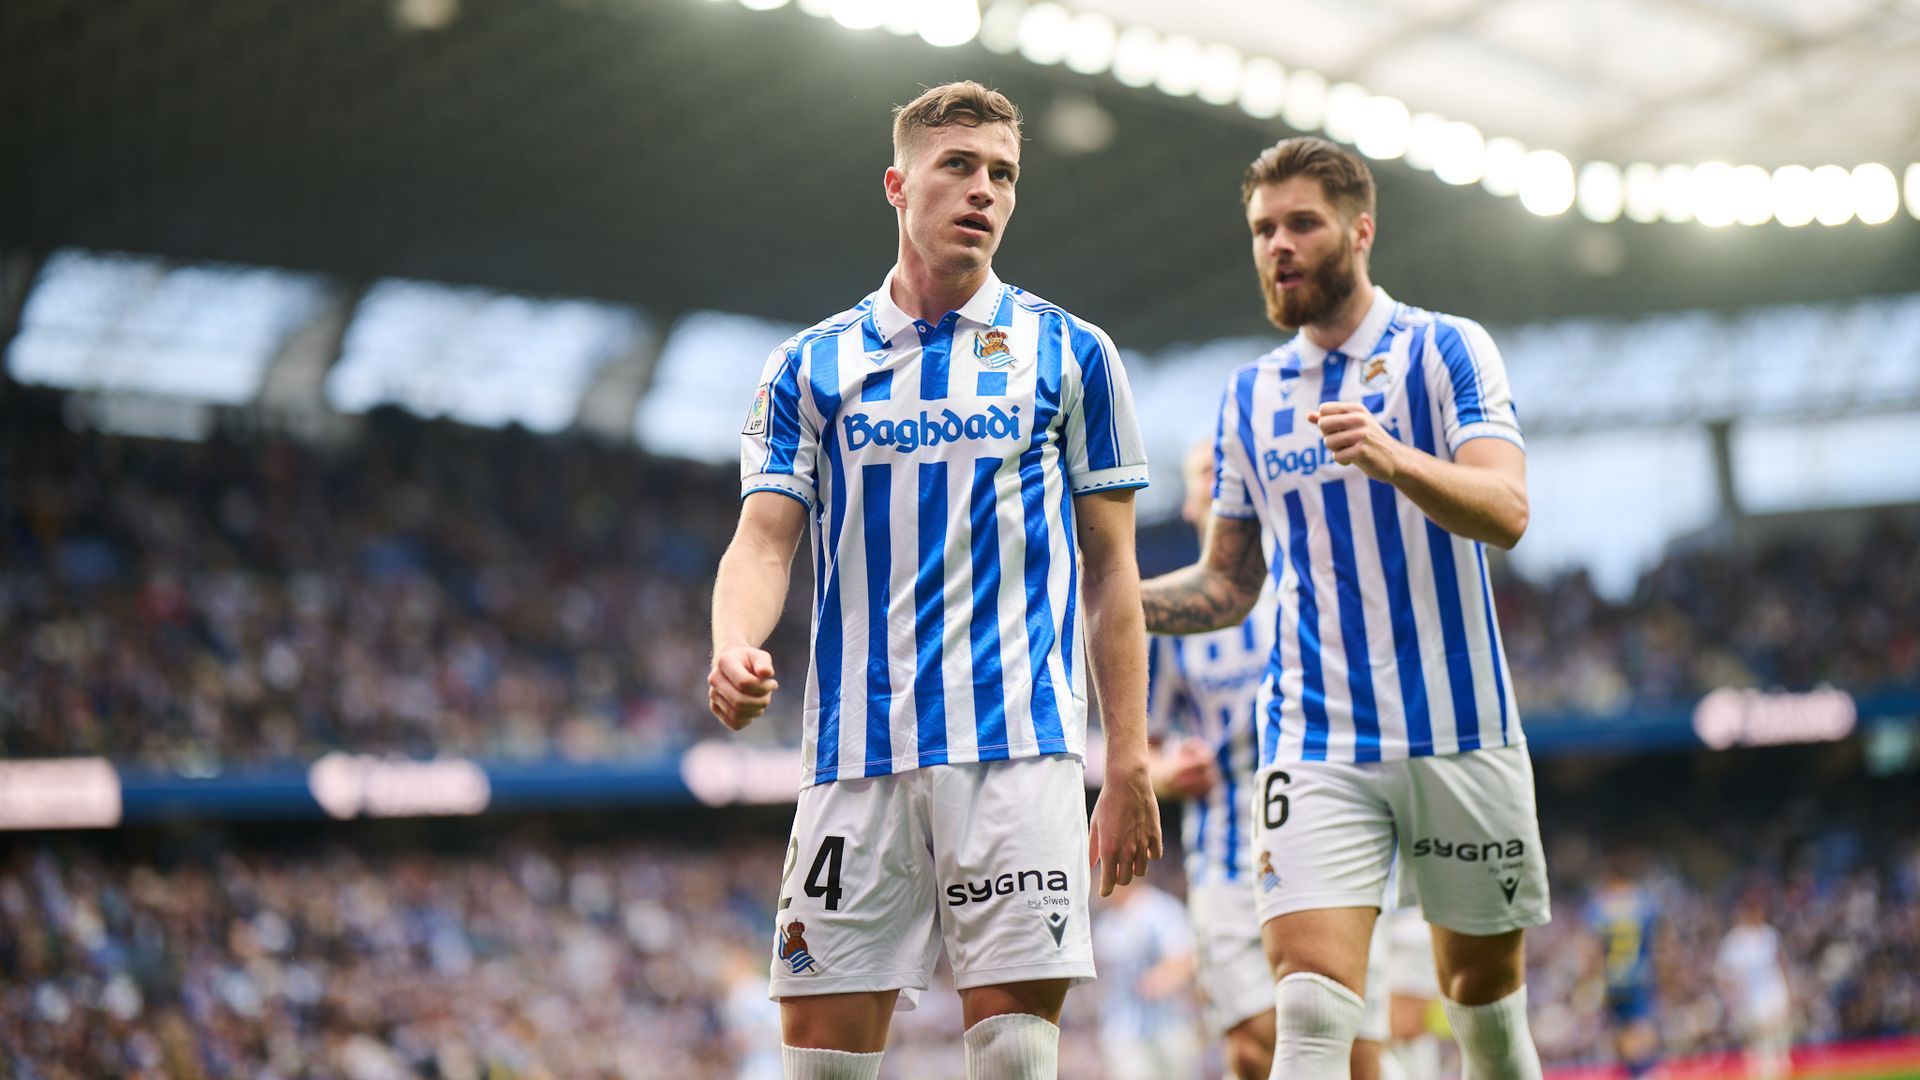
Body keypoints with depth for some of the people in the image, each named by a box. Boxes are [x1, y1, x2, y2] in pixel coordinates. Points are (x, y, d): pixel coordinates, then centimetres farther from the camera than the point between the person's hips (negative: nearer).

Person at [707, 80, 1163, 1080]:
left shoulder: (1070, 354, 9)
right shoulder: (811, 366, 12)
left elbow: (1109, 572, 9)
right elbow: (763, 541, 5)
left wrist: (1129, 767, 2)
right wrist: (734, 651, -18)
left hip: (1019, 745, -1)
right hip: (855, 753, 1)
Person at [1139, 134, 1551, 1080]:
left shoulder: (1446, 348, -1)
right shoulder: (1249, 395, 12)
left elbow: (1506, 511, -16)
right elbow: (1227, 585, 19)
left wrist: (1393, 459, -34)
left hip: (1459, 731, -2)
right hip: (1314, 744, 2)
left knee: (1486, 998, 10)